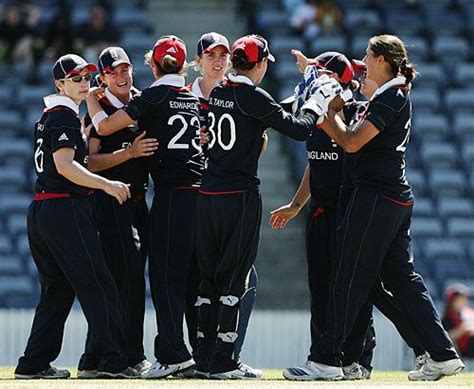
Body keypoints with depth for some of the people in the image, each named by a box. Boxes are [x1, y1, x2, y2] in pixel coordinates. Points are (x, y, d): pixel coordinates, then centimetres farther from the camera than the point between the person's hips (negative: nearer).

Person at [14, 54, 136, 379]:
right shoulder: (65, 114, -9)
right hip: (65, 209, -10)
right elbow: (65, 165, -20)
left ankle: (34, 363, 11)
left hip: (40, 209, 10)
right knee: (98, 285, -10)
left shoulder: (49, 116, 20)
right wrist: (105, 184, -23)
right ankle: (113, 361, -15)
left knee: (58, 289, 14)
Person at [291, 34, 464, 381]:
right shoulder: (398, 95, 16)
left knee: (350, 276, -6)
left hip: (376, 195, -10)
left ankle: (327, 361, -4)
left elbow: (351, 142, -17)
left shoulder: (389, 98, -13)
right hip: (398, 199, 10)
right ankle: (443, 355, 9)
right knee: (402, 276, 11)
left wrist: (328, 111, -5)